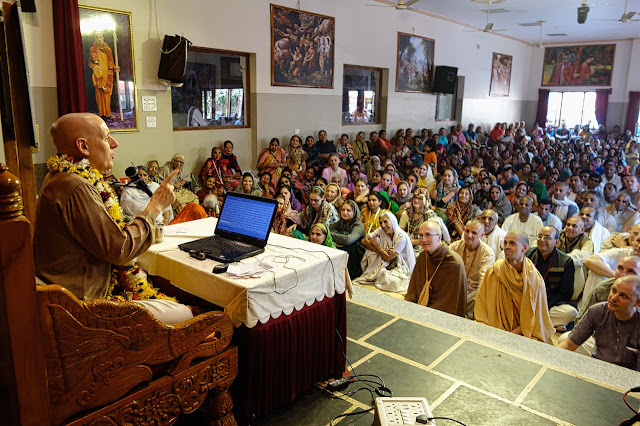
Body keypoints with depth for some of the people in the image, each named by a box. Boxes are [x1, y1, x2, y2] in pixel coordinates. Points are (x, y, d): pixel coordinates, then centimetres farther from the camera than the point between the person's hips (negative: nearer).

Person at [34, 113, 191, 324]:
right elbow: (120, 249, -23)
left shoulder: (60, 179, 12)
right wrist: (155, 206, -12)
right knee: (184, 314, -9)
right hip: (83, 306, -11)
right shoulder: (75, 188, -24)